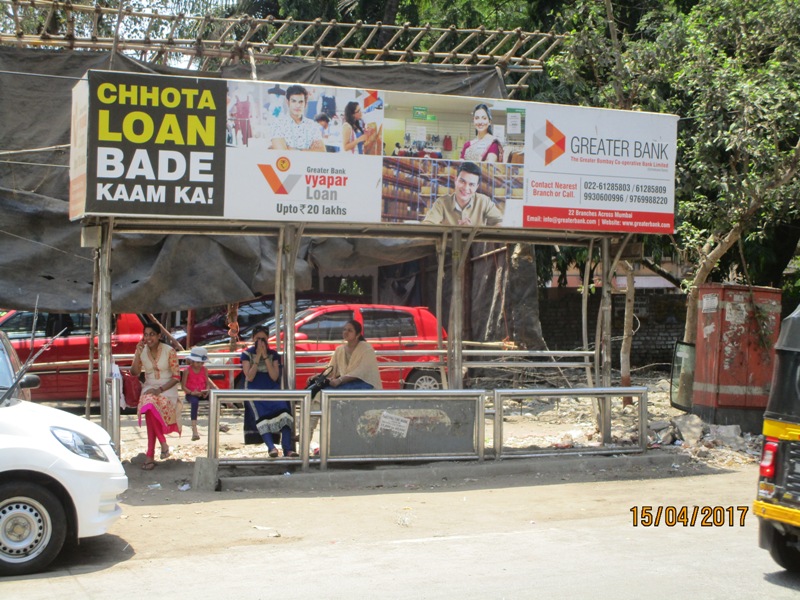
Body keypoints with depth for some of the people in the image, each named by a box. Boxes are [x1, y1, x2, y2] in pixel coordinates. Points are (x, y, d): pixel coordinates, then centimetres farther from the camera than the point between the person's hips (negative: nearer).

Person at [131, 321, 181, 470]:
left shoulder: (169, 351, -5)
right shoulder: (141, 351, 6)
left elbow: (176, 377, -5)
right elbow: (134, 373, -2)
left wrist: (160, 389, -17)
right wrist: (138, 354, -13)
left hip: (167, 389, -3)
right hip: (149, 388, 3)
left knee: (151, 407, -33)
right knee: (149, 404, -32)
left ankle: (150, 455, -23)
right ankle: (162, 442, -18)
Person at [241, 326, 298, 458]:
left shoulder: (273, 354, 11)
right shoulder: (247, 354, 6)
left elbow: (274, 377, -2)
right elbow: (249, 377, -6)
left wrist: (265, 357, -7)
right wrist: (258, 357, -9)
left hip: (271, 389, 1)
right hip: (254, 390, -1)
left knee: (283, 409, -30)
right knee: (260, 413, -34)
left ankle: (287, 448, -38)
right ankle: (271, 447, -44)